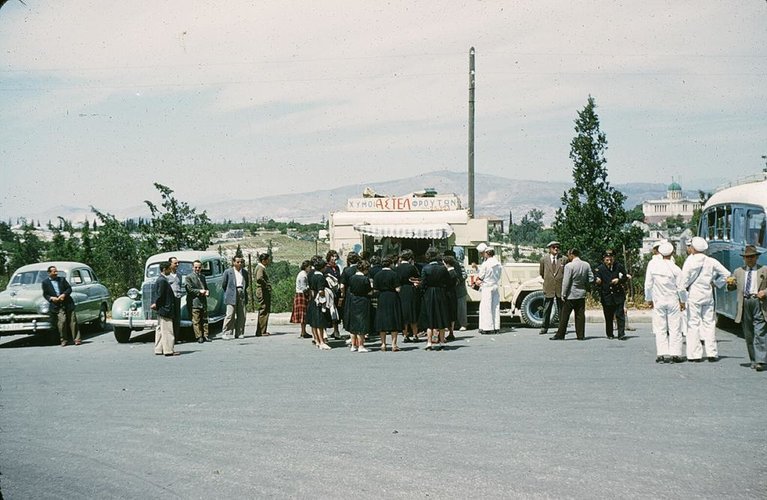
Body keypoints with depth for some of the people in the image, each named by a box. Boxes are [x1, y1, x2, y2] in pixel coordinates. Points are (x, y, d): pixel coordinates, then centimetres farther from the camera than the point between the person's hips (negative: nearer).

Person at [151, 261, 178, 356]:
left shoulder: (158, 279, 13)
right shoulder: (163, 280, -18)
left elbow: (154, 292, 18)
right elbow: (160, 295, -20)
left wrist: (156, 304, 13)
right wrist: (157, 304, -7)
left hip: (160, 309, 10)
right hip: (165, 309, -10)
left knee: (160, 329, 13)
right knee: (167, 330, -6)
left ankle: (159, 349, 17)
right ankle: (168, 350, -4)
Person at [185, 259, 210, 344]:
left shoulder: (203, 276, 18)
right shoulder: (189, 277, -3)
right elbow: (189, 289, -10)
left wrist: (207, 291, 2)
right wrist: (199, 291, -14)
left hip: (203, 302, 6)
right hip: (194, 303, -6)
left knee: (205, 320, 8)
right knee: (196, 321, -5)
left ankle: (205, 336, 12)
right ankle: (199, 337, -2)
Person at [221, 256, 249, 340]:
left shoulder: (245, 272, 13)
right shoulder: (228, 272, 0)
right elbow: (223, 285, 7)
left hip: (242, 295, 4)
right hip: (232, 297, -4)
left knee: (241, 316, 3)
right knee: (230, 315, -10)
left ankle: (239, 333, 10)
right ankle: (227, 333, -7)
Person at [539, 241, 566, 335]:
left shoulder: (564, 259, 1)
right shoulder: (544, 259, 3)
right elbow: (541, 273, 16)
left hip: (560, 288, 0)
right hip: (548, 288, 0)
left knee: (561, 309, 6)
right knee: (546, 309, 3)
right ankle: (544, 328, 7)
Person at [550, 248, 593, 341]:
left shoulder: (569, 266, -15)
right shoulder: (586, 265, 2)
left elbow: (566, 282, -15)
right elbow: (591, 279, 6)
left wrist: (563, 295, -9)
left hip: (570, 295, -5)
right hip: (581, 294, 5)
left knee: (564, 316, 2)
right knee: (580, 315, 9)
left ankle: (560, 335, 5)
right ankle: (581, 335, 8)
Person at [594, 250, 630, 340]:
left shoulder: (619, 266, 1)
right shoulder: (600, 269, -2)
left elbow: (625, 278, 9)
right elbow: (597, 283, -1)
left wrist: (619, 280, -11)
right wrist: (598, 282, -25)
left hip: (618, 295, 0)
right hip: (606, 296, 0)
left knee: (620, 315, -5)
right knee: (608, 317, 6)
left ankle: (621, 334, -2)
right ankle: (609, 334, 18)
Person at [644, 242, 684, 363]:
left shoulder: (652, 264, -7)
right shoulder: (675, 269, -10)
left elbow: (648, 283, -3)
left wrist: (648, 299, 10)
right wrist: (682, 301, 11)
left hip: (658, 301, 1)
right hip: (673, 301, -1)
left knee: (660, 329, 5)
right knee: (675, 328, 4)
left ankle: (662, 354, -1)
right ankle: (675, 354, 2)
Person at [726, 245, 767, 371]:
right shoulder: (738, 272, 18)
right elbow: (731, 288, 15)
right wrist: (730, 284, -8)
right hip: (744, 303, 3)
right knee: (748, 335, 5)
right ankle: (754, 360, 13)